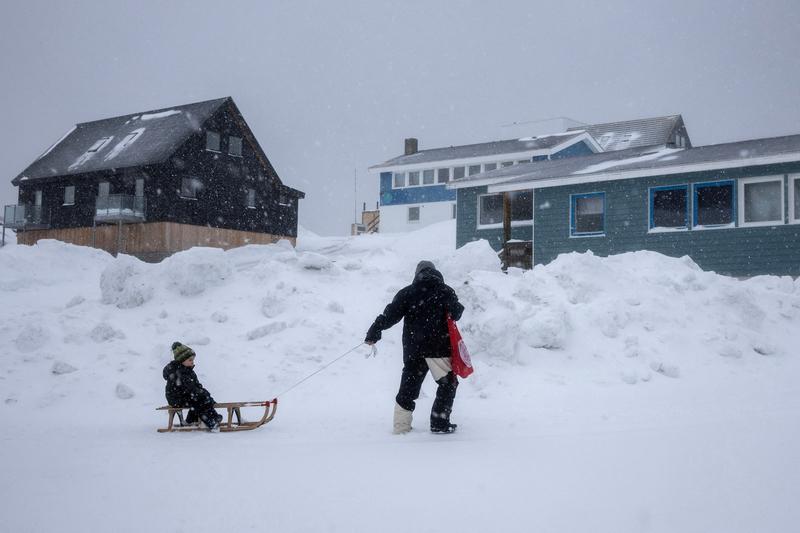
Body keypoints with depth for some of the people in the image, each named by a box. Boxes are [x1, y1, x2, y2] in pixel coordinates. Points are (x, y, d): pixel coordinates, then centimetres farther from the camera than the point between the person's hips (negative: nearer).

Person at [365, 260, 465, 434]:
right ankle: (439, 423, 4)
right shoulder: (446, 292, 1)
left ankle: (401, 426, 13)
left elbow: (391, 314, -3)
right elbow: (455, 314, 0)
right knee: (448, 383, 9)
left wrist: (374, 332, -1)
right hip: (438, 346, -3)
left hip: (412, 348, 3)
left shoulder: (406, 292, 5)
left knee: (408, 386, 11)